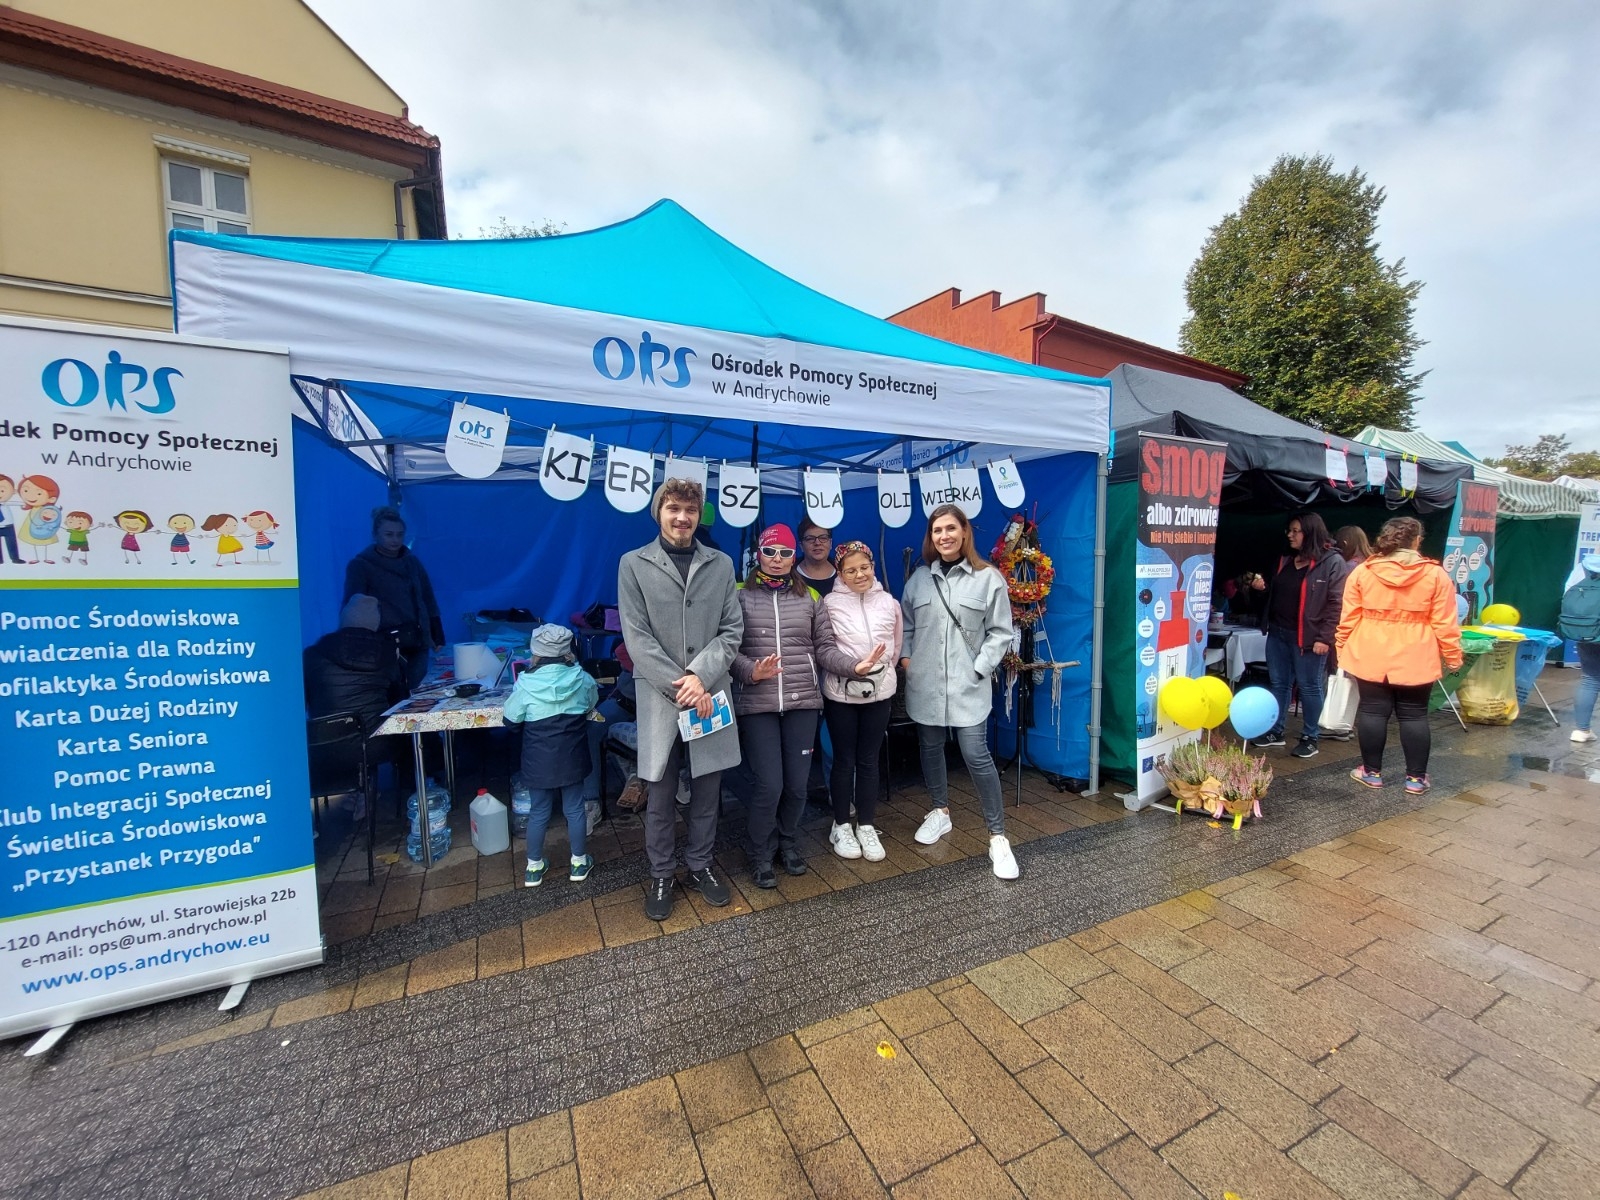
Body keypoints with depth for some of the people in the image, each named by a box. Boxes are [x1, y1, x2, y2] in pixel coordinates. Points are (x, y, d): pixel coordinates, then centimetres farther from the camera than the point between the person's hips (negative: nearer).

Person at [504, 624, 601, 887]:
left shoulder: (525, 685, -17)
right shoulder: (583, 679, -12)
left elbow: (511, 722, -3)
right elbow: (591, 706, 9)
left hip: (539, 762, -1)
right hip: (572, 759, 1)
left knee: (539, 812, 16)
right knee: (575, 809, 15)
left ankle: (534, 867, 30)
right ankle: (578, 863, 28)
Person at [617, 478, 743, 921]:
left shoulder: (721, 564, 7)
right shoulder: (633, 564, 2)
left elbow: (732, 630, 2)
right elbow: (637, 637, -5)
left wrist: (700, 677, -13)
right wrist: (680, 687, -12)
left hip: (709, 695, 2)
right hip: (659, 697, -2)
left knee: (707, 789, 13)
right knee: (660, 795, 9)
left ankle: (700, 865, 34)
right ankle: (661, 875, 30)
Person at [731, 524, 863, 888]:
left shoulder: (810, 598, 9)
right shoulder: (741, 596, 1)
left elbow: (824, 648, 7)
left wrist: (855, 666, -8)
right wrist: (751, 671, -19)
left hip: (803, 702, 3)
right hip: (757, 705, -2)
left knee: (797, 784, 10)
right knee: (769, 785, -1)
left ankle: (788, 841, 37)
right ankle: (760, 852, 25)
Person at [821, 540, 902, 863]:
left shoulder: (889, 602, 2)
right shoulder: (830, 603, -10)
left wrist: (880, 668, 12)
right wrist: (850, 667, -5)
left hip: (878, 691, 3)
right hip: (841, 692, -3)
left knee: (869, 761, 12)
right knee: (844, 761, 9)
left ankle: (866, 827, 26)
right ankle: (841, 826, 25)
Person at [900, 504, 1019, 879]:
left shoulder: (989, 578, -3)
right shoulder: (919, 578, 6)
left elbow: (1000, 632, -2)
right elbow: (906, 625, 15)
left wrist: (979, 670, -9)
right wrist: (905, 658, 2)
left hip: (968, 685, -4)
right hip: (924, 683, 4)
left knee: (976, 756, -6)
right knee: (930, 748, 16)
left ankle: (998, 837, 9)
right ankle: (940, 812, 38)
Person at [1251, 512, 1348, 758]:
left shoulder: (1333, 562, -9)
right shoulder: (1286, 559, 13)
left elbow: (1336, 603, -13)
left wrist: (1325, 637, -17)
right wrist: (1263, 585, 4)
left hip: (1308, 636, -7)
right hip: (1277, 632, 7)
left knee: (1309, 687, 4)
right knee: (1279, 684, 13)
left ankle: (1310, 738, 16)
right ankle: (1275, 731, 23)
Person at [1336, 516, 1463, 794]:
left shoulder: (1362, 572, -4)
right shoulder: (1435, 575, -5)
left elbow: (1348, 618, 0)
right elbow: (1445, 623, -3)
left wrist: (1342, 649, 9)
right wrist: (1453, 657, 7)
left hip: (1371, 658, 0)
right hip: (1415, 660, 0)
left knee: (1372, 712, 6)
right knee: (1414, 715, 9)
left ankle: (1372, 772, 15)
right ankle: (1416, 777, 16)